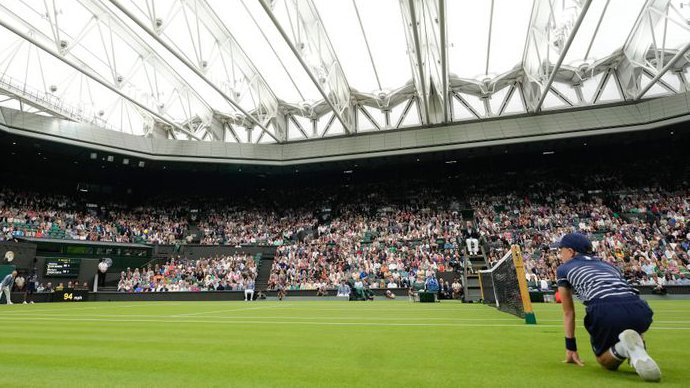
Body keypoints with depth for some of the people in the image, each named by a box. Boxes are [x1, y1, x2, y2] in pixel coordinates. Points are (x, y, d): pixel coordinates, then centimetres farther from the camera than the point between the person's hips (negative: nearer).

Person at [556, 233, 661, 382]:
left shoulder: (563, 269, 22)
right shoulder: (607, 264, 35)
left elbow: (568, 313, 25)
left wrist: (571, 349, 34)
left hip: (605, 310, -5)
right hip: (640, 310, 5)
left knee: (605, 361, 20)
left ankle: (624, 347, -12)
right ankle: (634, 347, 7)